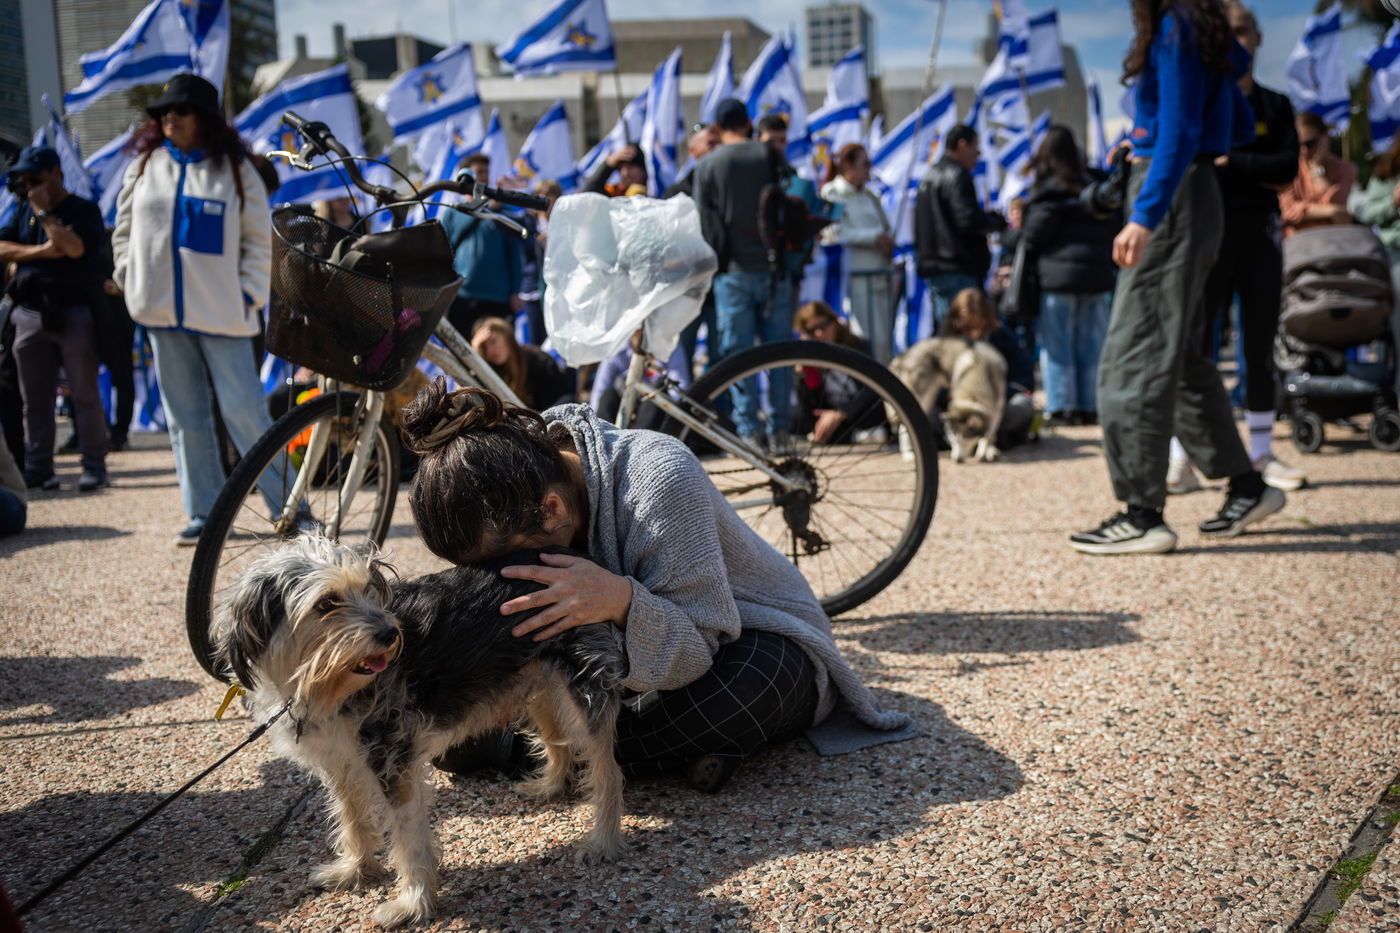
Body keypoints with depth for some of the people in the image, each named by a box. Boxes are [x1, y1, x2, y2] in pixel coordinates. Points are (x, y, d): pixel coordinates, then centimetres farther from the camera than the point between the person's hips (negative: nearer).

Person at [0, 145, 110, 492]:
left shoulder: (84, 210, 1)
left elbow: (74, 247, -17)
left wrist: (44, 211, -9)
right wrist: (42, 250, -10)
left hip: (73, 312, -5)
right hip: (30, 313, 5)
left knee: (84, 394, -3)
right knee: (35, 399, 6)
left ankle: (94, 466, 3)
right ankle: (37, 468, 12)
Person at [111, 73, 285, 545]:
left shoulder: (235, 169, 2)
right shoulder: (144, 166, 12)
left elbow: (260, 239, 3)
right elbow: (124, 230, 20)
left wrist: (249, 294, -5)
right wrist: (130, 279, 8)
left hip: (222, 313, -4)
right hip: (163, 312, 4)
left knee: (244, 413, -8)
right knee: (185, 418, 5)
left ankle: (290, 507, 1)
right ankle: (204, 514, 12)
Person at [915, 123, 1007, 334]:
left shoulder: (929, 175, 19)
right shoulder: (957, 176, -10)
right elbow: (969, 221, -19)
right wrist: (998, 222, -3)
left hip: (931, 265, 10)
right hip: (958, 269, -10)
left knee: (942, 330, 13)